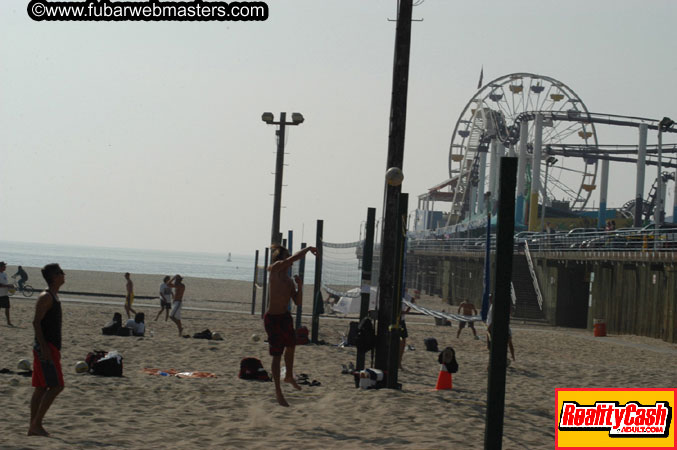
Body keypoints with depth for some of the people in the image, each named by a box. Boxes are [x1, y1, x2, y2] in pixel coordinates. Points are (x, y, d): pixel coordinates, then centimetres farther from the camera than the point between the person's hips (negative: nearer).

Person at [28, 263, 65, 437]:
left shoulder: (53, 296, 18)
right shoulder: (46, 297, -13)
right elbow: (36, 322, -19)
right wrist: (44, 347, -24)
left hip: (50, 348, 10)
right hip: (45, 347, -10)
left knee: (41, 388, 9)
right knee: (56, 386, -11)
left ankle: (34, 426, 11)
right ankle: (36, 424, -10)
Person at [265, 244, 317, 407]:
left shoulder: (289, 281, 9)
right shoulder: (275, 269, -11)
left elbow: (298, 303, 10)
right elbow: (293, 259, -25)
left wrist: (299, 285, -3)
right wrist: (308, 249, -15)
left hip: (285, 317, 8)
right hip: (272, 318, -8)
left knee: (291, 346, 26)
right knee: (277, 355, -3)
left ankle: (289, 377, 51)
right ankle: (278, 391, 6)